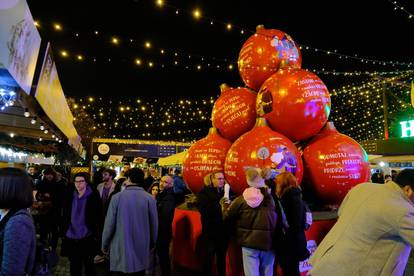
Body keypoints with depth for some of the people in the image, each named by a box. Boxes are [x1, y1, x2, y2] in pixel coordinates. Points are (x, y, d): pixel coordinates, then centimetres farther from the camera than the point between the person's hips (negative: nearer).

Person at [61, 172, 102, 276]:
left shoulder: (93, 196, -10)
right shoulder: (70, 196, 3)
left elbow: (97, 217, -9)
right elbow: (65, 215, 10)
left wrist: (96, 235, -11)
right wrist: (63, 232, 6)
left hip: (87, 238, -4)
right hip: (71, 237, 4)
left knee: (89, 264, 12)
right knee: (74, 265, 17)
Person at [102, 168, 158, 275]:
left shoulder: (117, 197, -12)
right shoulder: (149, 198, -9)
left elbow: (109, 224, -8)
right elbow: (154, 225, -3)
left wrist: (104, 245, 9)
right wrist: (151, 244, 14)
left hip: (120, 251, -1)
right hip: (141, 250, 1)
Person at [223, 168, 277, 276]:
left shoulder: (242, 199, -9)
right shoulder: (271, 198, -2)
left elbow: (227, 217, 1)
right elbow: (279, 219, 9)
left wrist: (225, 205, 20)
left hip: (250, 243, -3)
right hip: (268, 242, 3)